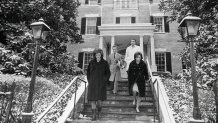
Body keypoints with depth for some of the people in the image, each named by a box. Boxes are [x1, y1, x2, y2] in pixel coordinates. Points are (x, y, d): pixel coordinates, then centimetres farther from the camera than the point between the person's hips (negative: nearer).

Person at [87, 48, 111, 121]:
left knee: (99, 99, -2)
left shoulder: (105, 63, 1)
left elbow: (108, 73, 6)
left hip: (101, 84, -1)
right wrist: (89, 80, 7)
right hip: (92, 84, 2)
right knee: (92, 99, 0)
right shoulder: (91, 63, 5)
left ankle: (99, 112, 27)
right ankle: (94, 115, 11)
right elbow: (88, 72, 15)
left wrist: (105, 81, -2)